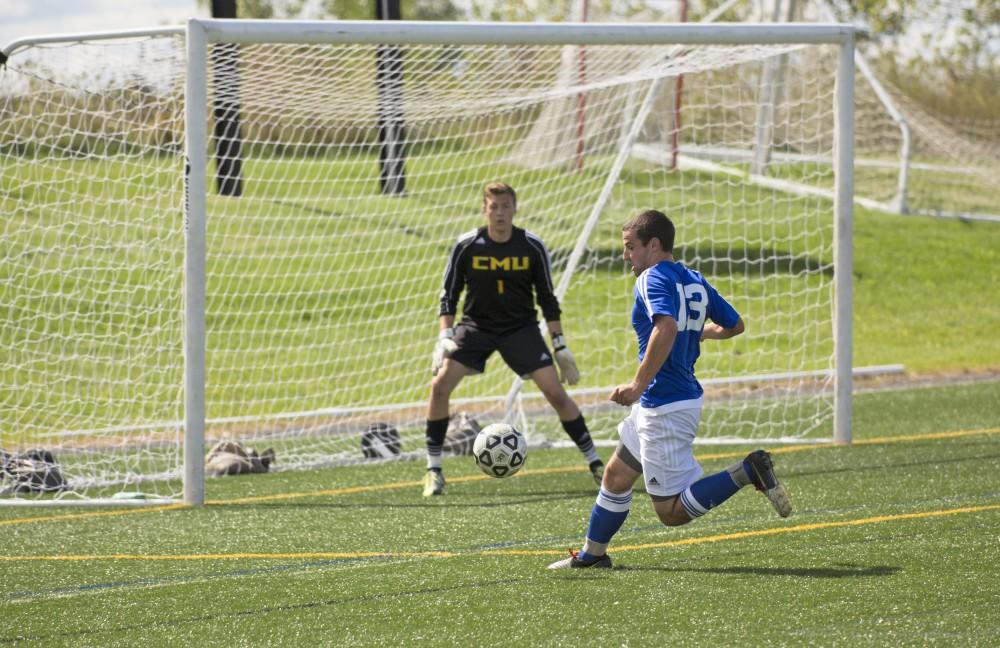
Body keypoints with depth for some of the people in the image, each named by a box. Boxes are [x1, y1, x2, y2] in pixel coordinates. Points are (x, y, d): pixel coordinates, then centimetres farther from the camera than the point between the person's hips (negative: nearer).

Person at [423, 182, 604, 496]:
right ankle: (433, 468, -3)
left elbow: (547, 299, 1)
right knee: (440, 385, -17)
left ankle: (595, 462, 2)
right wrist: (444, 337, -15)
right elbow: (449, 295, -2)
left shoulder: (532, 246, -9)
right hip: (476, 326, 0)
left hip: (521, 328, 0)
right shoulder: (467, 246, -10)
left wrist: (560, 345, -2)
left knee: (556, 392, -12)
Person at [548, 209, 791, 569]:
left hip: (665, 409, -10)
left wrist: (639, 385, -30)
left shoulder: (653, 279, -14)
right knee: (615, 476, 22)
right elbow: (734, 325, 21)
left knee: (672, 512, -8)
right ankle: (591, 555, 32)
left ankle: (748, 472, -16)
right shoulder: (695, 281, 12)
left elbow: (666, 327, -31)